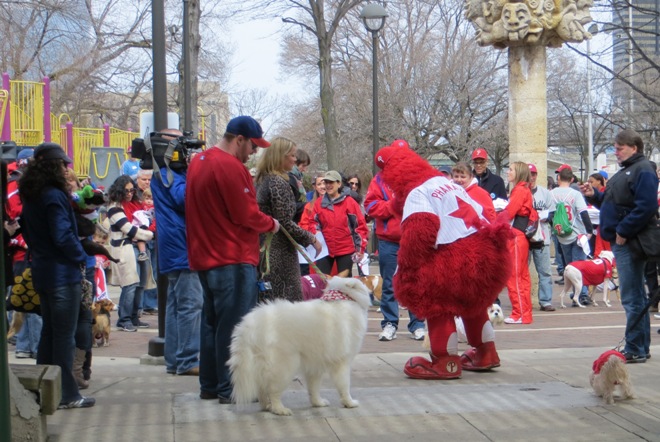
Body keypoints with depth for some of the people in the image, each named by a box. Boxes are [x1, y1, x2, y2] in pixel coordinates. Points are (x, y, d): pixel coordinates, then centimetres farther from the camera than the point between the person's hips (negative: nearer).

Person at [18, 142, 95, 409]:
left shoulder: (30, 196, 11)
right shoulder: (54, 196, -17)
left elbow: (28, 232, 17)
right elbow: (63, 235, -21)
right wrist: (81, 257, -8)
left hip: (43, 271, 9)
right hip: (63, 273, -9)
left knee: (50, 331, 16)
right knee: (64, 335, -4)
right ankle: (67, 395, 0)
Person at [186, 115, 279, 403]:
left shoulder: (198, 162, 14)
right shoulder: (230, 167, -17)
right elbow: (246, 214, -17)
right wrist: (271, 224, 0)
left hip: (205, 257, 10)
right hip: (233, 258, -10)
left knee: (212, 321, 15)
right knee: (234, 325, -5)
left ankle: (210, 385, 22)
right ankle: (230, 388, -3)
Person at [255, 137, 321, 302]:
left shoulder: (263, 180, 13)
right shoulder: (278, 183, -14)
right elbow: (286, 223, -18)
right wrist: (311, 239, -8)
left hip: (265, 249, 9)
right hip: (282, 251, -9)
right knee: (293, 301, -6)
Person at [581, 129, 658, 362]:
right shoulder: (626, 170, 19)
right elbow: (614, 202, 25)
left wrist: (623, 232, -22)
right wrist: (594, 195, 10)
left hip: (630, 243, -11)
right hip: (621, 241, 11)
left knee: (632, 298, -8)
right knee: (635, 297, 15)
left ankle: (635, 350, -4)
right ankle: (640, 348, 22)